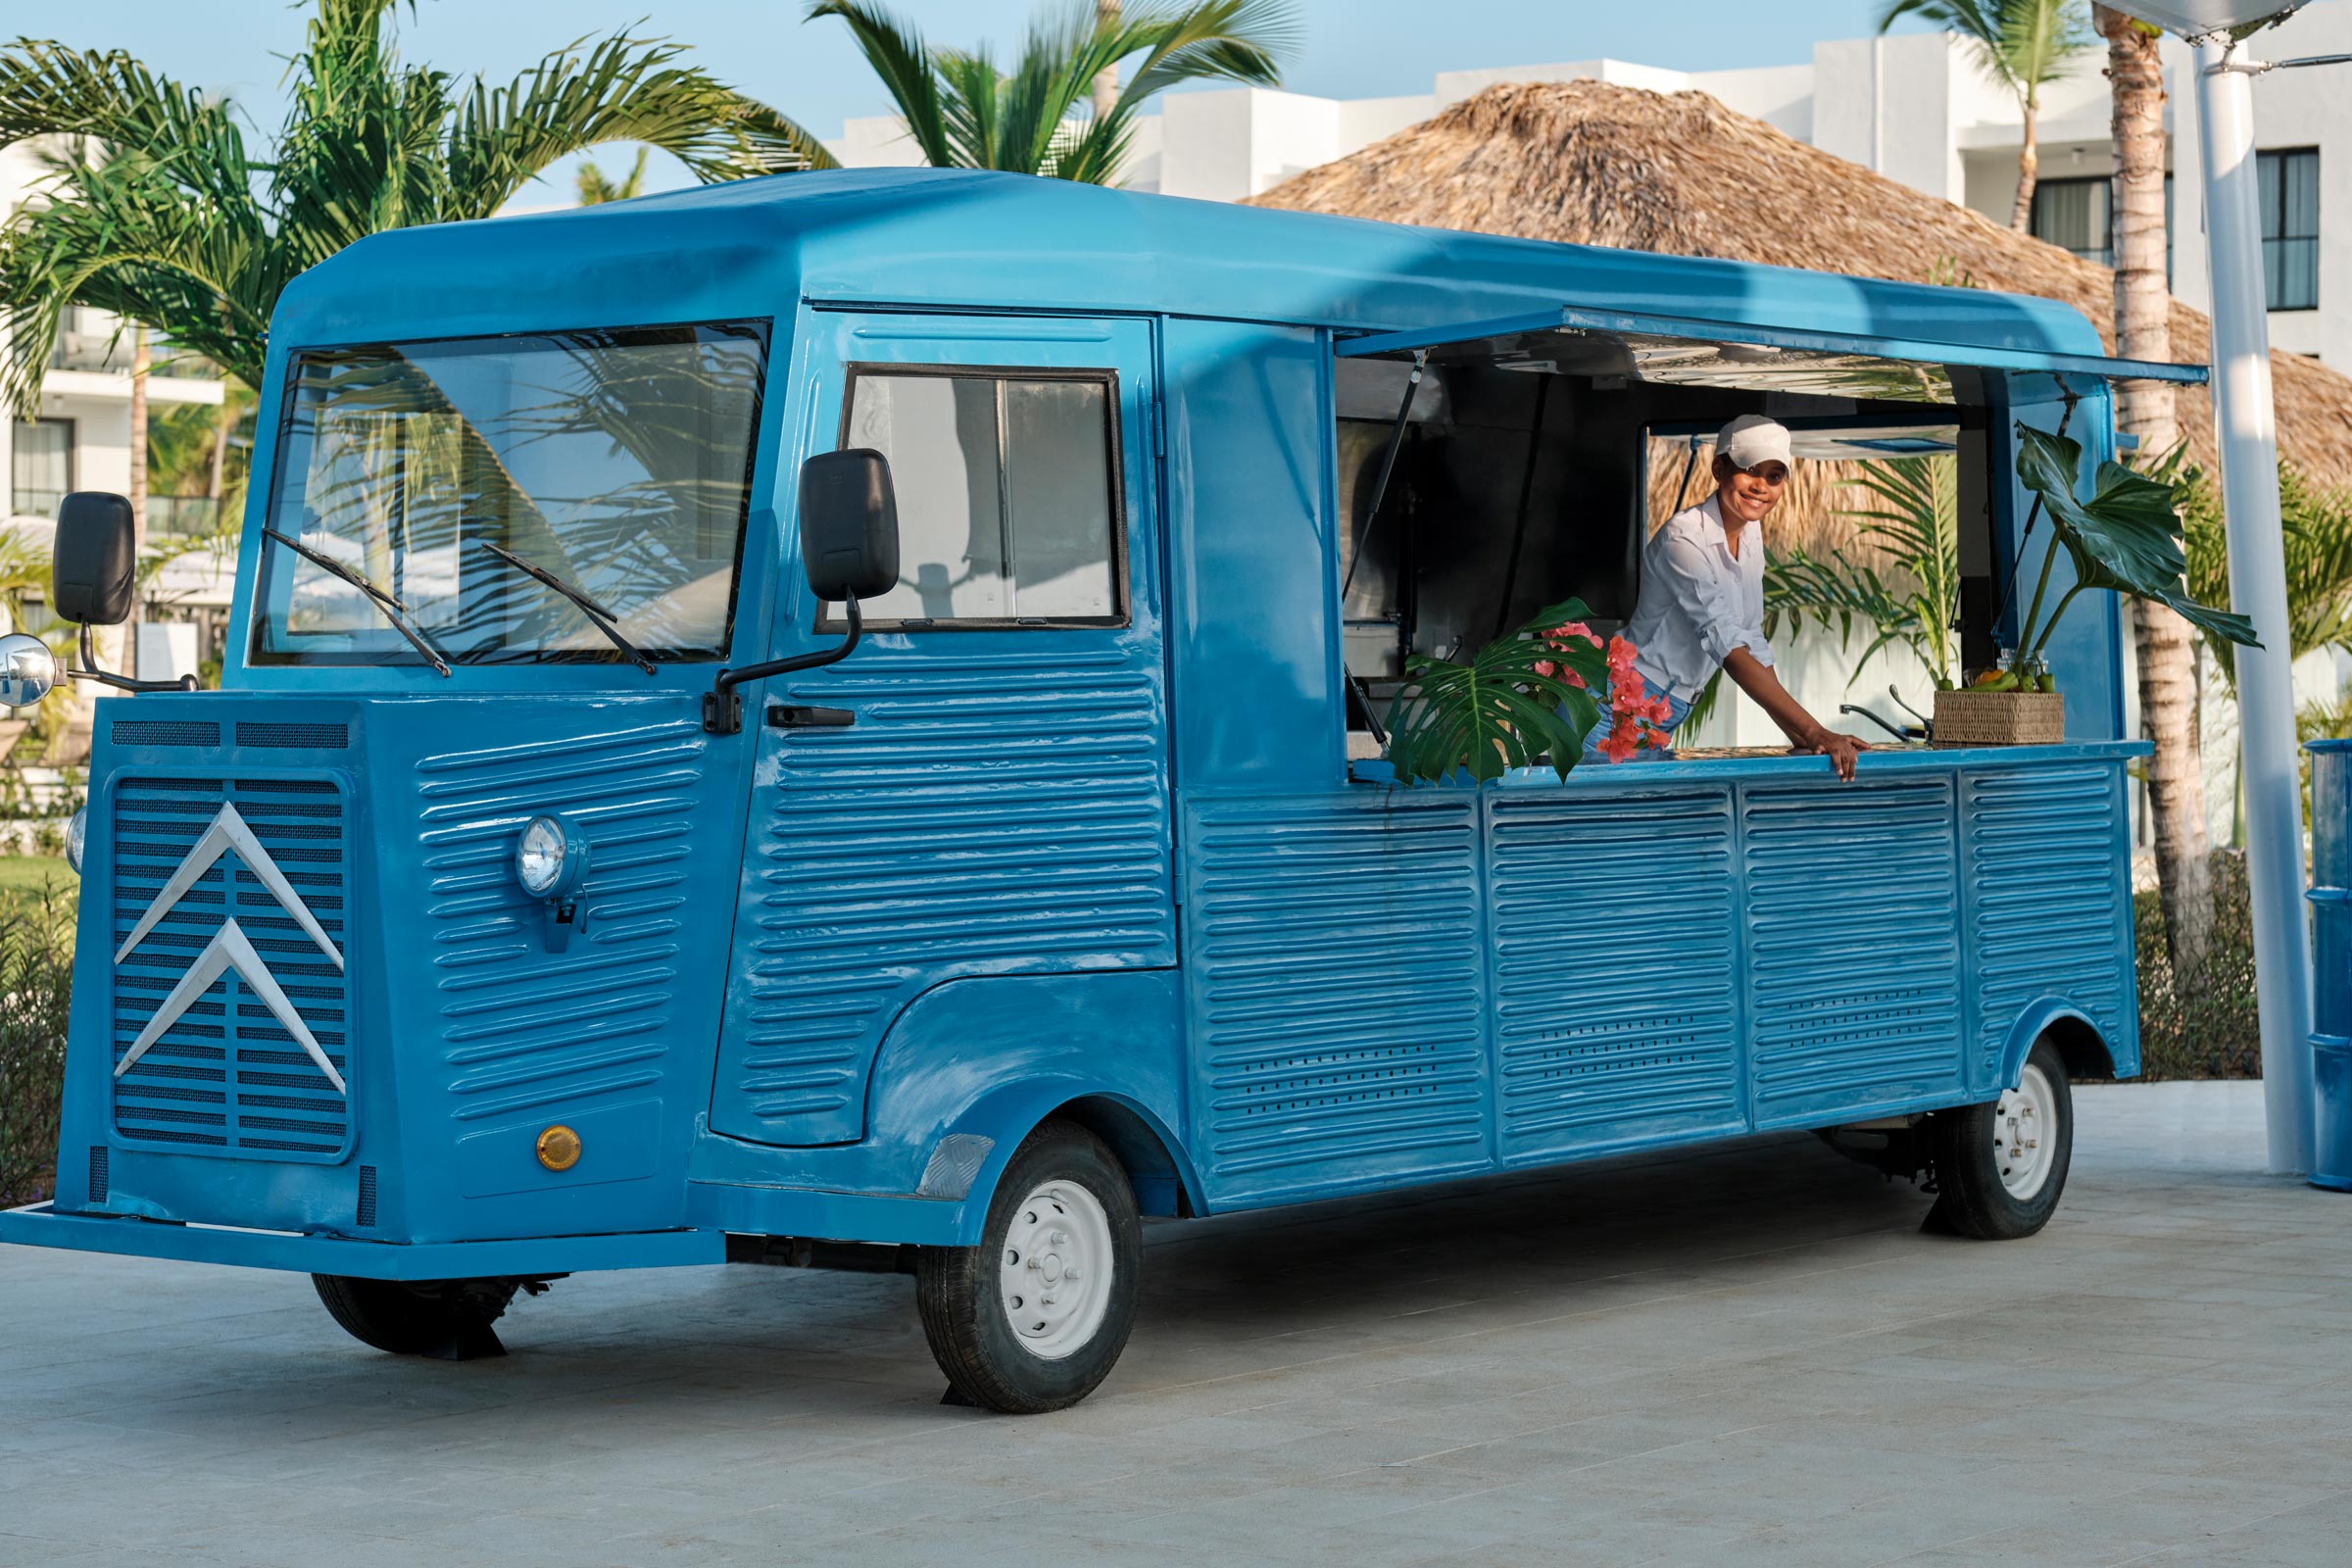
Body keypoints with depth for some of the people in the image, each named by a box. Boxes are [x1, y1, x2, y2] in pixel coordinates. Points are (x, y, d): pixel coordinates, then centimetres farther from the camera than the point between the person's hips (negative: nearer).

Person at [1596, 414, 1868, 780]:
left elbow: (1752, 642, 10)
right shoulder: (1683, 539, -20)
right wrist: (1814, 731, -31)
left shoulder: (1751, 536, 7)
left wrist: (1798, 736, 0)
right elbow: (1729, 647, -27)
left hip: (1669, 715, 8)